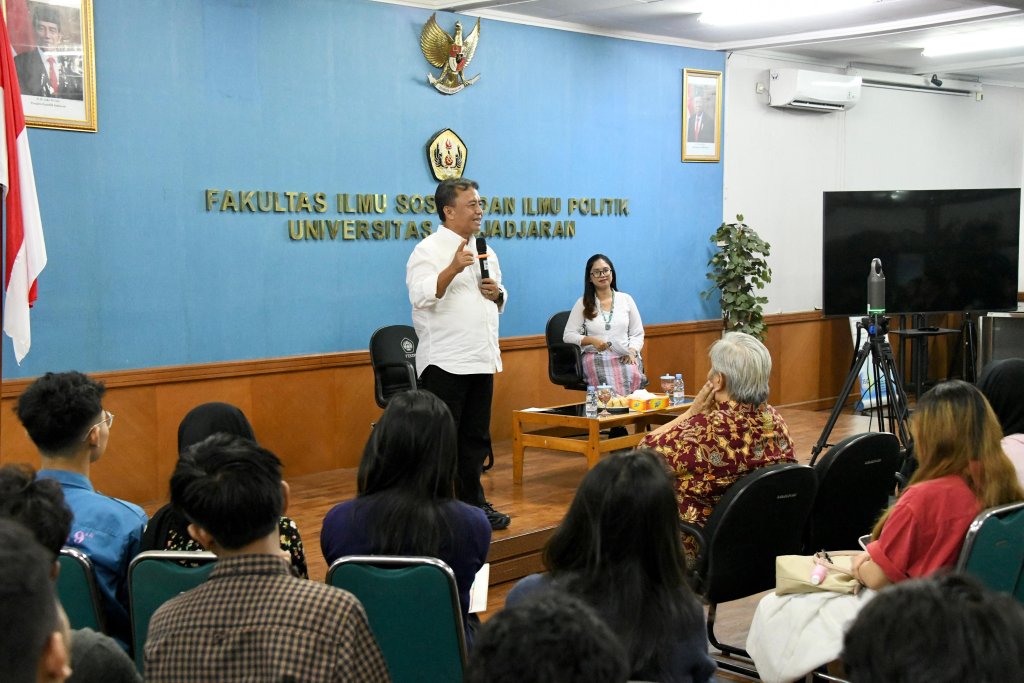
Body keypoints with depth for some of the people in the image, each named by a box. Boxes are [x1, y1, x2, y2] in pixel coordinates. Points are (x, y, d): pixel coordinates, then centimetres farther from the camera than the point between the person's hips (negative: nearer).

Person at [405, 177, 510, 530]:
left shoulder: (484, 251, 16)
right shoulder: (428, 250, -7)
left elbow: (499, 299, 24)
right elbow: (421, 296, -22)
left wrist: (497, 293, 2)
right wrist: (453, 268, -32)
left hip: (482, 360, 7)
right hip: (444, 363, -7)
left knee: (476, 439, 13)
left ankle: (473, 503, 22)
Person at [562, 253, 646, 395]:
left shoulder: (626, 299, 16)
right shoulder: (583, 303, 12)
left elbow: (637, 334, 15)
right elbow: (568, 335, 8)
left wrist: (632, 351, -6)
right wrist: (591, 340, -10)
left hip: (624, 357, 1)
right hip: (595, 356, -1)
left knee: (633, 376, -35)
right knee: (607, 380, -37)